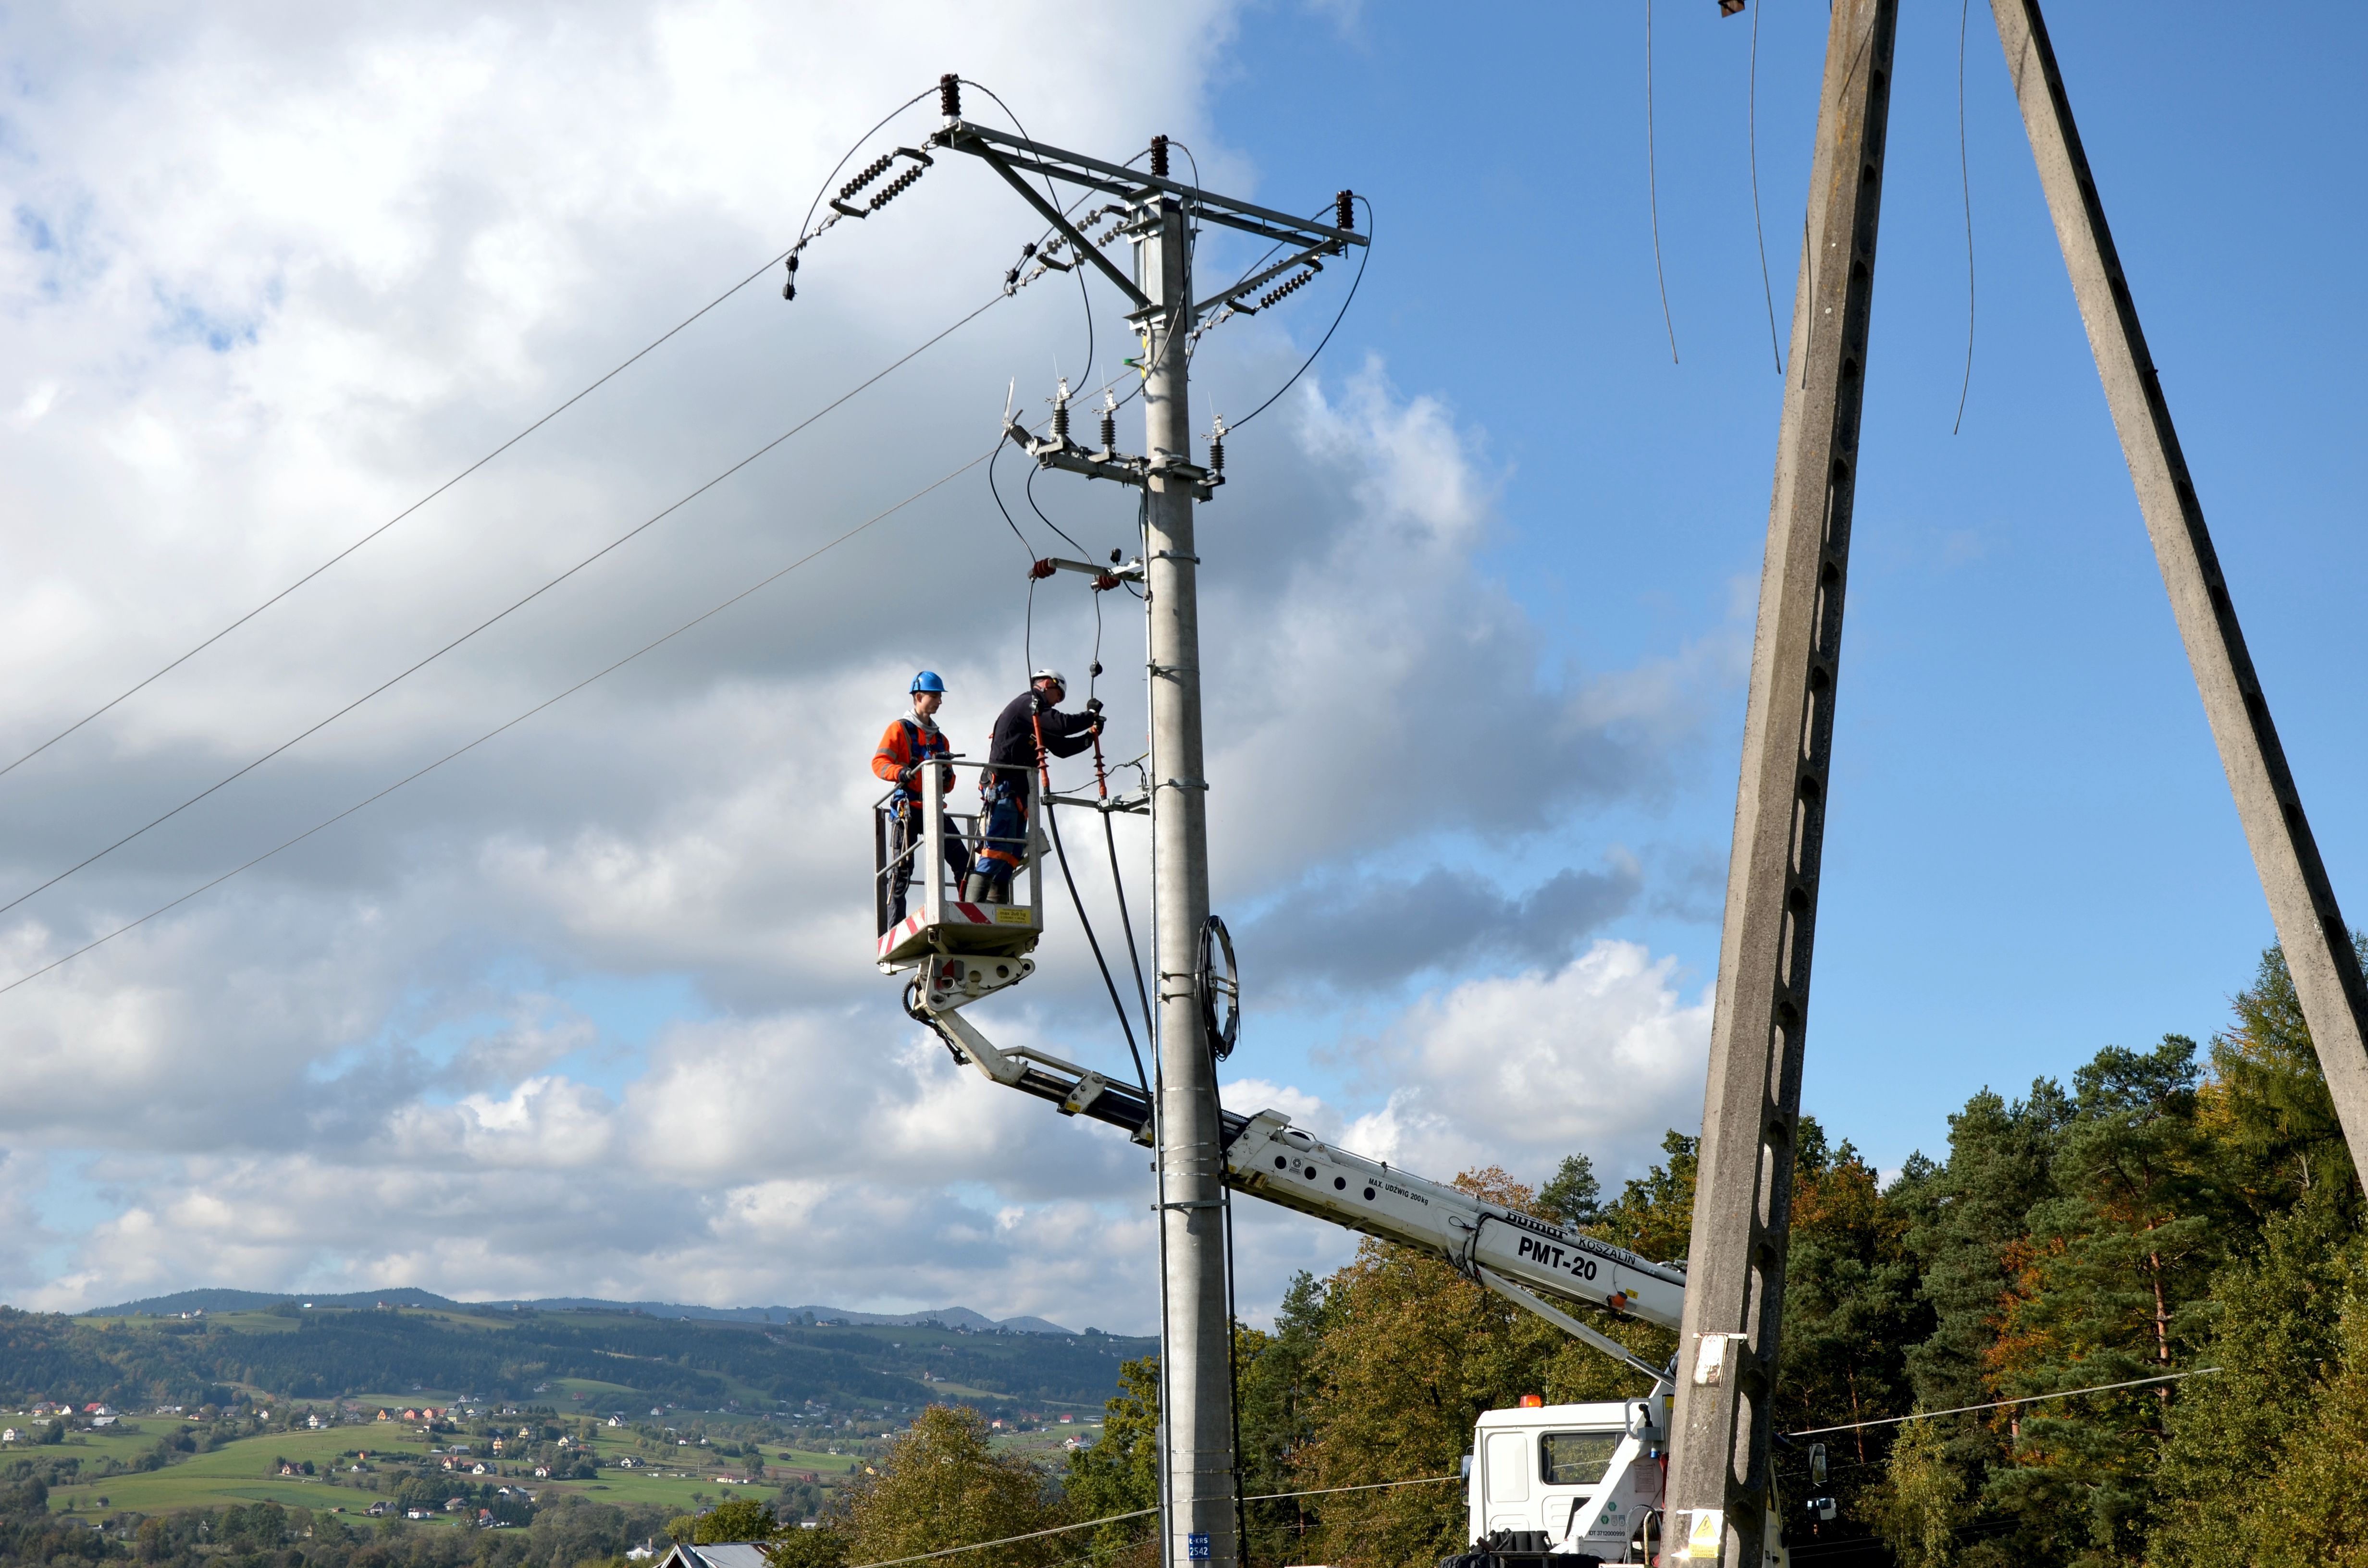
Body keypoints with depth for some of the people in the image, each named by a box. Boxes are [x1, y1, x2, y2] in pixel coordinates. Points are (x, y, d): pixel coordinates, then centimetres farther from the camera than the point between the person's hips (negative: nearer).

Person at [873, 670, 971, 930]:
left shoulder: (940, 739, 23)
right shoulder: (900, 729, 6)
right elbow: (879, 762, -7)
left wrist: (947, 777, -1)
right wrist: (901, 772, -26)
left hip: (934, 808, 5)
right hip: (907, 807, -5)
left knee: (963, 861, -11)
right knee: (903, 869, -8)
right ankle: (894, 929, -6)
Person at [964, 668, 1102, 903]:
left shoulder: (1037, 716, 27)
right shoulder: (1027, 703, -4)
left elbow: (1061, 747, 27)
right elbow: (1062, 725, -16)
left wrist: (1089, 736, 15)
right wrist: (1090, 715, -1)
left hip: (1017, 793, 11)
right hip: (1002, 789, -11)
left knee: (1012, 857, 5)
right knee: (996, 852, -18)